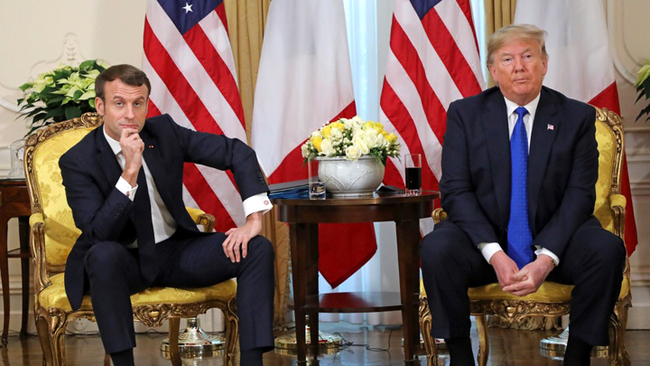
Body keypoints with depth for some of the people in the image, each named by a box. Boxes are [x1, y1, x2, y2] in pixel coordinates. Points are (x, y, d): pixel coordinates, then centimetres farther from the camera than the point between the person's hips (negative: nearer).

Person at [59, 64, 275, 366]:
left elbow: (236, 152, -2)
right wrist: (130, 172, -33)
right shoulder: (77, 161, -15)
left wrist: (254, 219, -14)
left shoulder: (163, 131, -5)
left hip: (176, 251, 4)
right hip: (123, 261, -4)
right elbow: (99, 235, -26)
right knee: (103, 254, -39)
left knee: (258, 249, -16)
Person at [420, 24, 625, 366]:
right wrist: (495, 254, -20)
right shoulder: (464, 114, 2)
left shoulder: (578, 117, 2)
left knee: (607, 248, -29)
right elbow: (455, 191, -6)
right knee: (436, 248, -30)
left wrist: (546, 259, -20)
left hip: (554, 240, 1)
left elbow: (579, 194, -5)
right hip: (485, 241, 0)